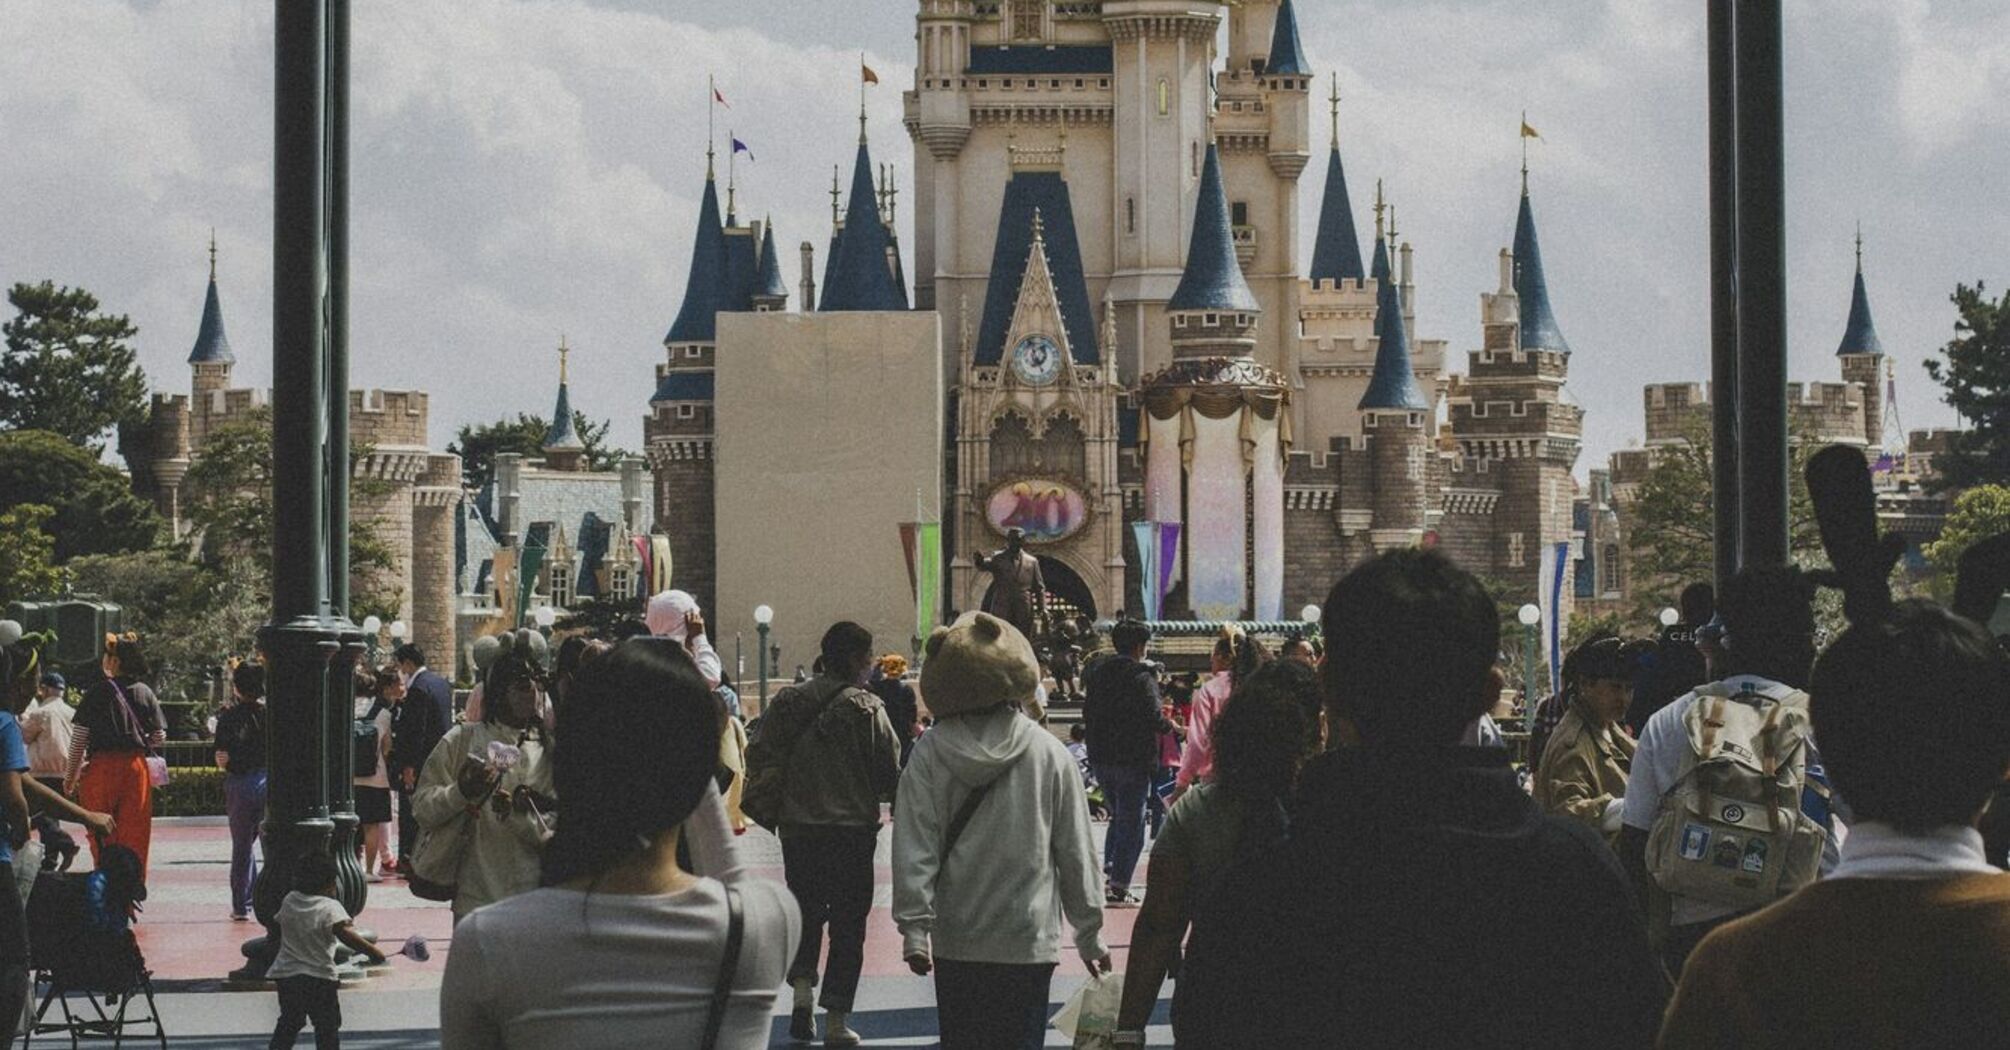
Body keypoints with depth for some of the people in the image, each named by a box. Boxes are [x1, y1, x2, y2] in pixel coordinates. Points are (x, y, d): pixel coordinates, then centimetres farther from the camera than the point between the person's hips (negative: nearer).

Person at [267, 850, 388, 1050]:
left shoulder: (289, 901, 5)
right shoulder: (330, 907, -14)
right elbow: (345, 933, -29)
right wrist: (372, 951, -29)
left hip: (285, 974, 6)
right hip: (319, 977, -6)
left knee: (288, 1023, 18)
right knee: (327, 1026, 2)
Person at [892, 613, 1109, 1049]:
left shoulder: (930, 753, -5)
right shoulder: (1048, 753, -5)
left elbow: (914, 848, -9)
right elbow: (1076, 852, 1)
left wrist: (914, 928, -6)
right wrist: (1089, 933, 10)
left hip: (955, 939, 1)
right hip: (1028, 938, -1)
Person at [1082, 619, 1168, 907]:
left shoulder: (1097, 673, 8)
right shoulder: (1142, 677, -14)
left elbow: (1087, 715, 13)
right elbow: (1153, 718, -19)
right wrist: (1169, 725, 0)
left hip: (1101, 758, 7)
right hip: (1133, 761, -7)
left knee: (1118, 815, 22)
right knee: (1131, 822, 1)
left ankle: (1109, 870, 10)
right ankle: (1118, 887, -2)